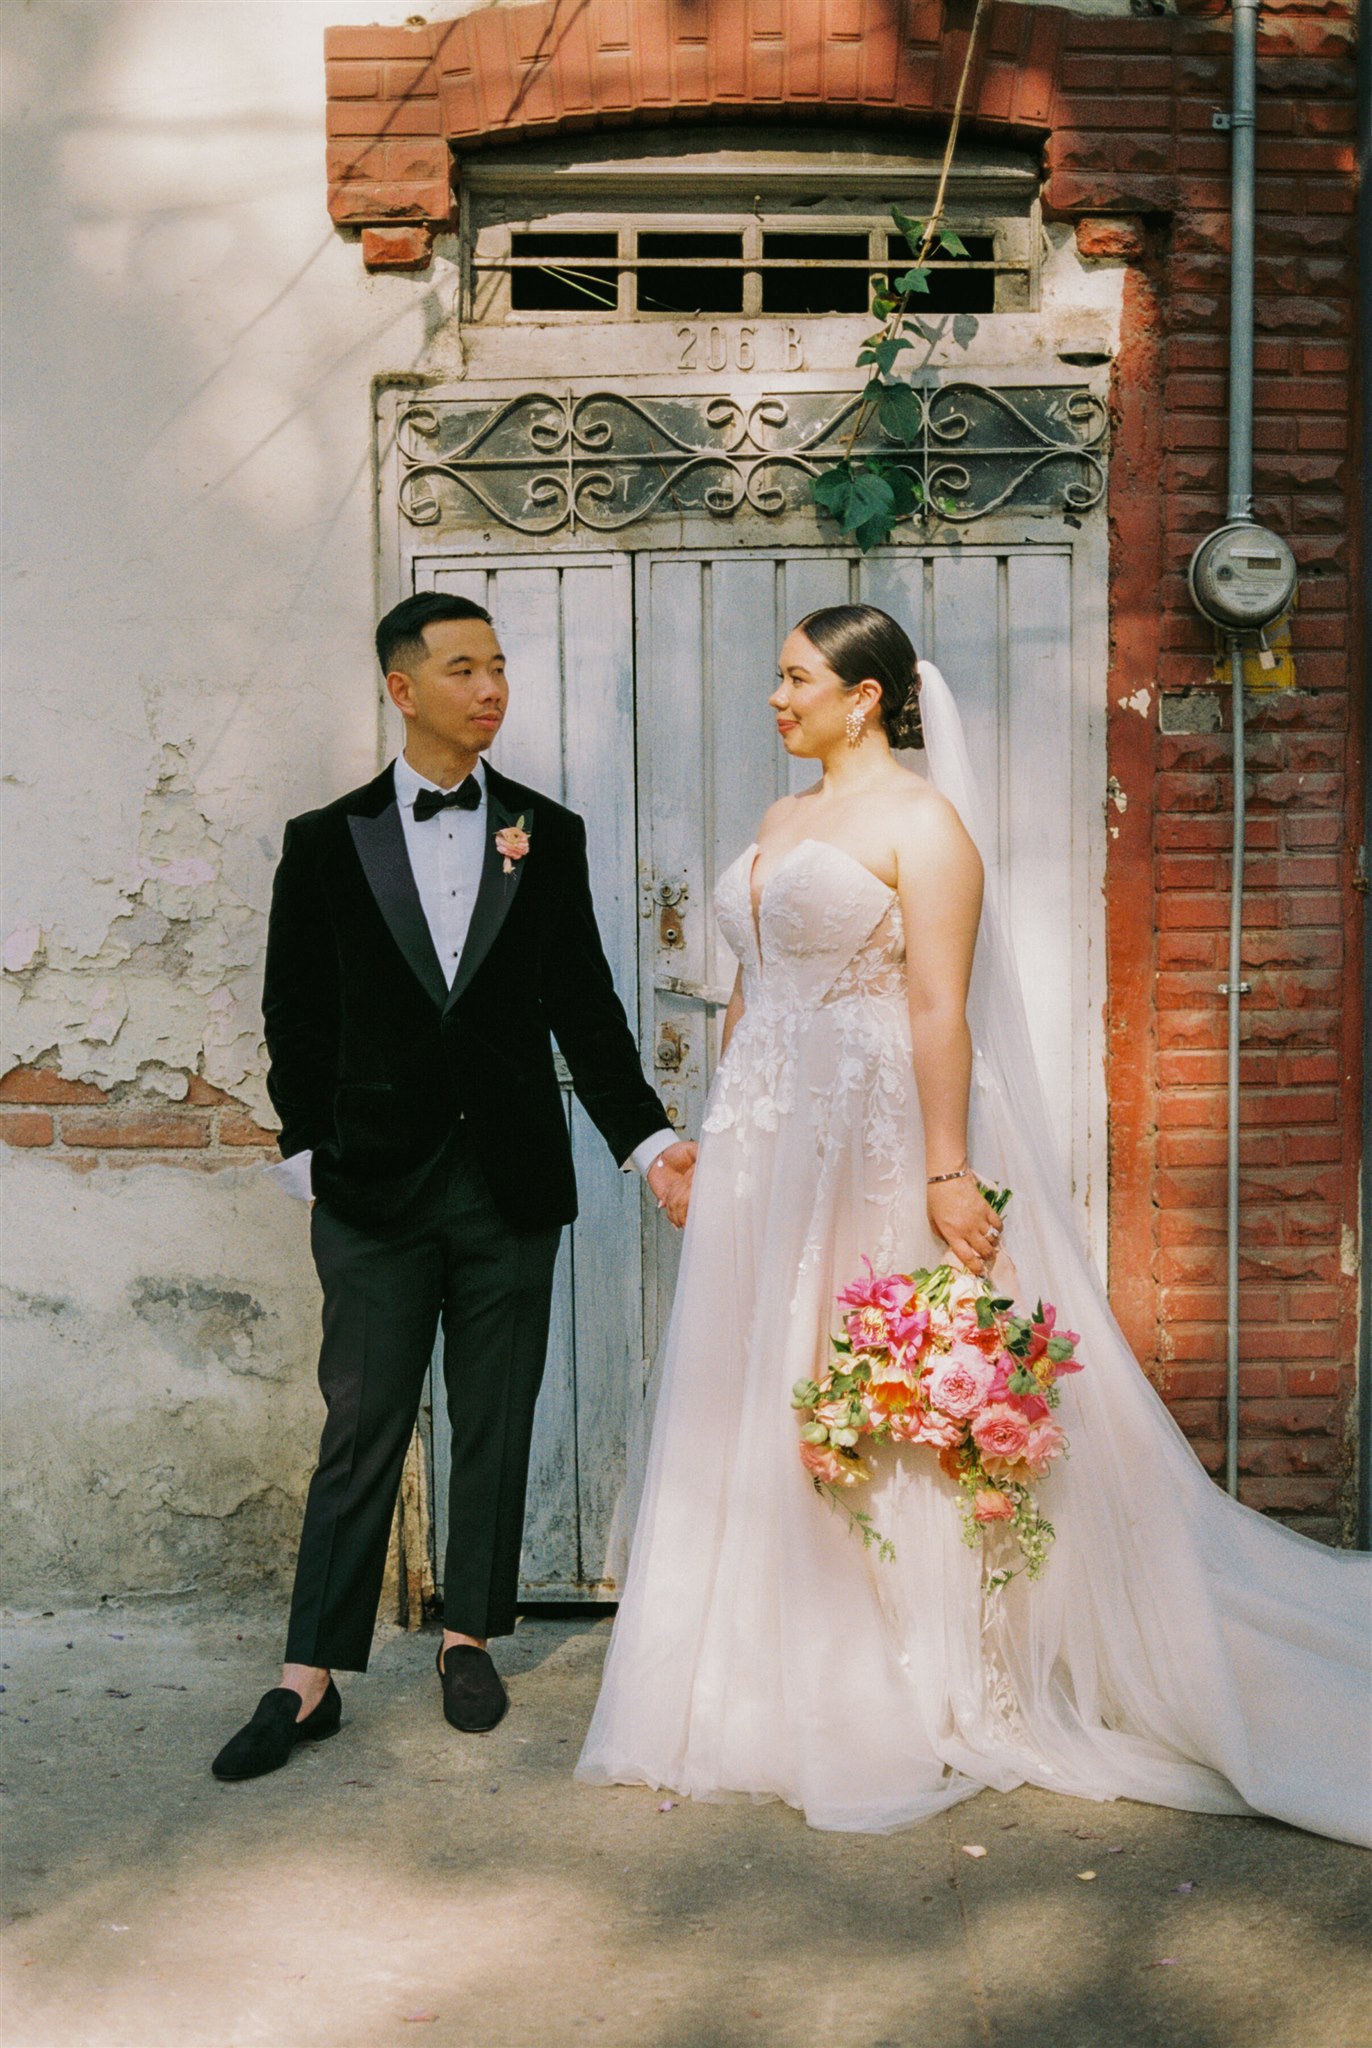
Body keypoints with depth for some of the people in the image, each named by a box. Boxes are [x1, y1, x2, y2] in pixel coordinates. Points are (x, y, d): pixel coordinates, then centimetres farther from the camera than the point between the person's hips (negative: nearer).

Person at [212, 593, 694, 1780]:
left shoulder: (549, 835, 5)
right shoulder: (327, 841, 2)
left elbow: (585, 1009, 5)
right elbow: (296, 1016, 5)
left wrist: (648, 1140, -3)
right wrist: (311, 1157, -1)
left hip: (512, 1181, 2)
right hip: (376, 1188, -1)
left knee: (496, 1427, 10)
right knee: (361, 1434, 3)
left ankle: (469, 1637, 27)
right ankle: (312, 1677, 12)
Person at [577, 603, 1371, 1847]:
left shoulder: (921, 819, -7)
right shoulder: (781, 821, 17)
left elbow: (941, 1008, -15)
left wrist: (948, 1173, -21)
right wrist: (718, 1133, 17)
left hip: (876, 1140, -8)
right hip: (767, 1146, 8)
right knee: (762, 1404, 9)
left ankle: (911, 1694, 10)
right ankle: (781, 1685, 21)